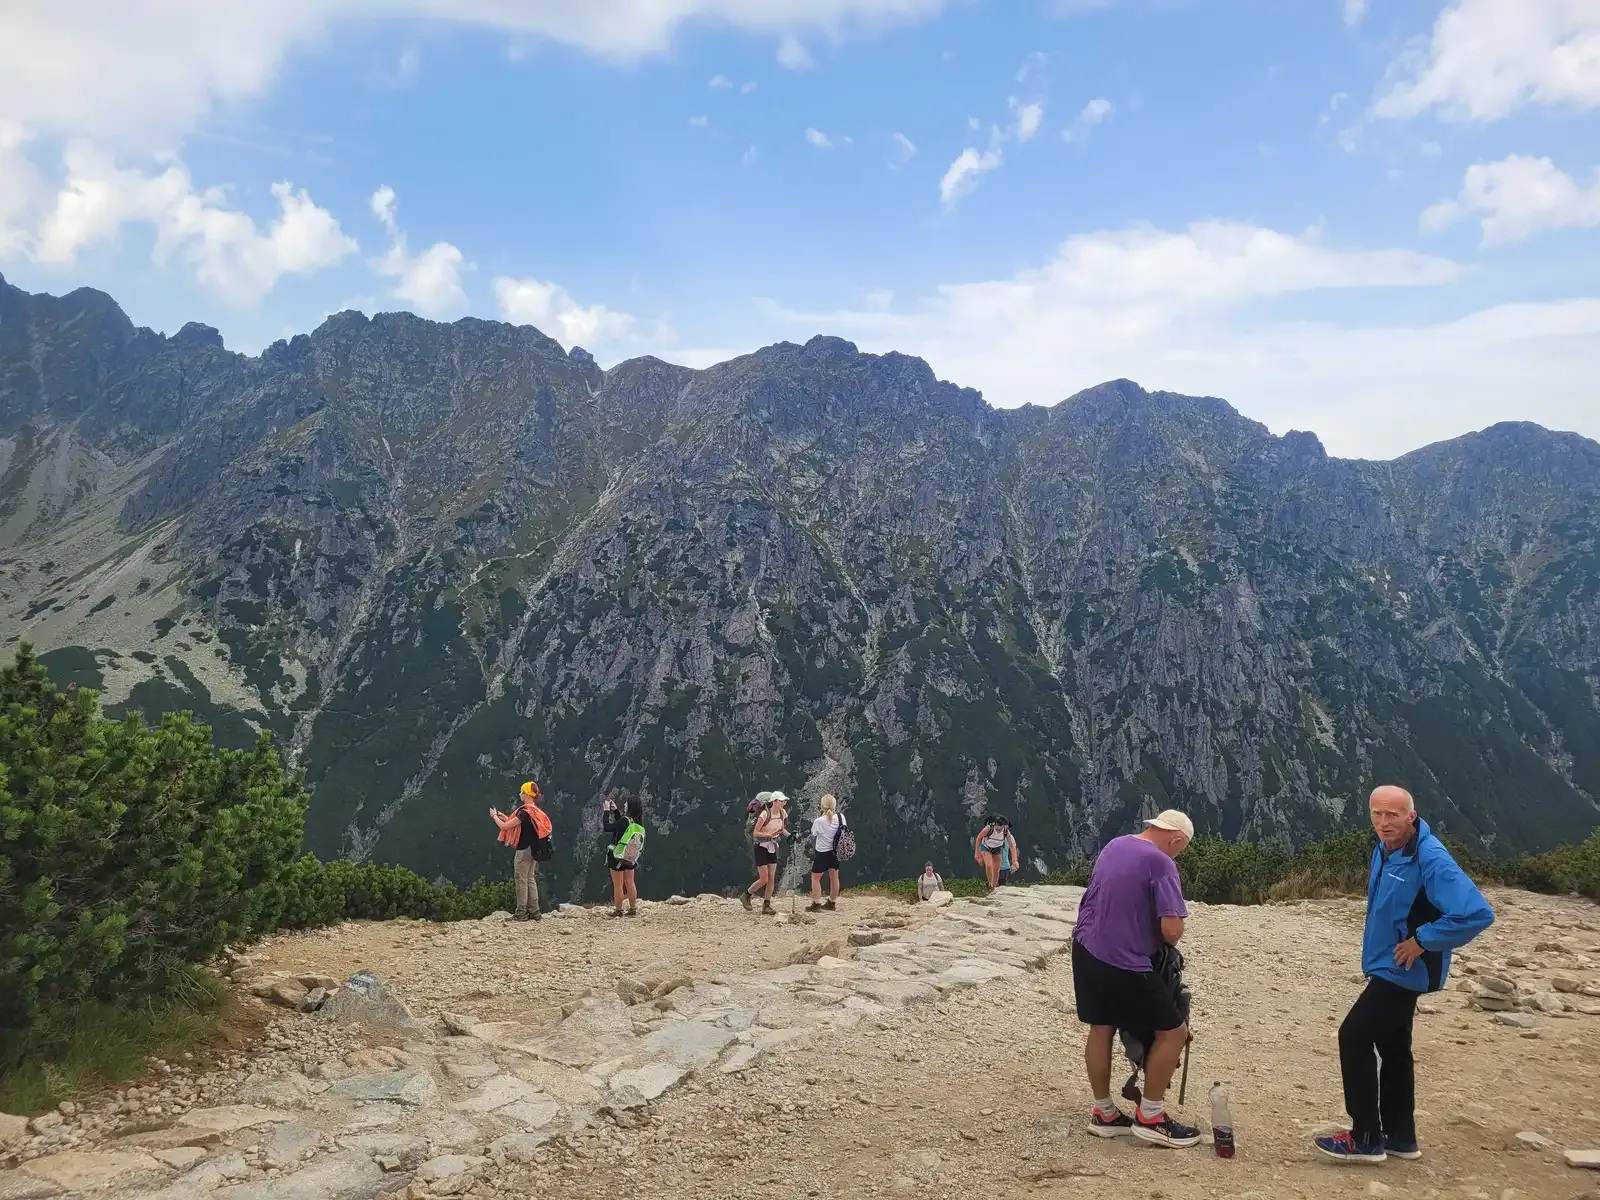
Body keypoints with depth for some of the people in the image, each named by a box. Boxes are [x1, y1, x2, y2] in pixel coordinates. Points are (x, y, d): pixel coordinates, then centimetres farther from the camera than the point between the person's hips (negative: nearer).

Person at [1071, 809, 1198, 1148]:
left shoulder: (1114, 845, 9)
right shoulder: (1161, 863, -15)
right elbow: (1171, 930, -20)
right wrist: (1172, 941, 3)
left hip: (1085, 949, 8)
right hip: (1124, 963, -8)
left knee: (1101, 1029, 17)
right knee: (1173, 1031, 5)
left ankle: (1104, 1114, 26)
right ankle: (1150, 1117, 12)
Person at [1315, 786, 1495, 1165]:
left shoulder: (1430, 859, -26)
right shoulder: (1385, 849, 3)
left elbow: (1477, 913, -33)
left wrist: (1422, 941, -25)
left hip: (1404, 970, -9)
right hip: (1389, 967, 9)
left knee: (1354, 1038, -9)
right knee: (1393, 1047, 16)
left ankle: (1366, 1138, 0)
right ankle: (1400, 1137, 27)